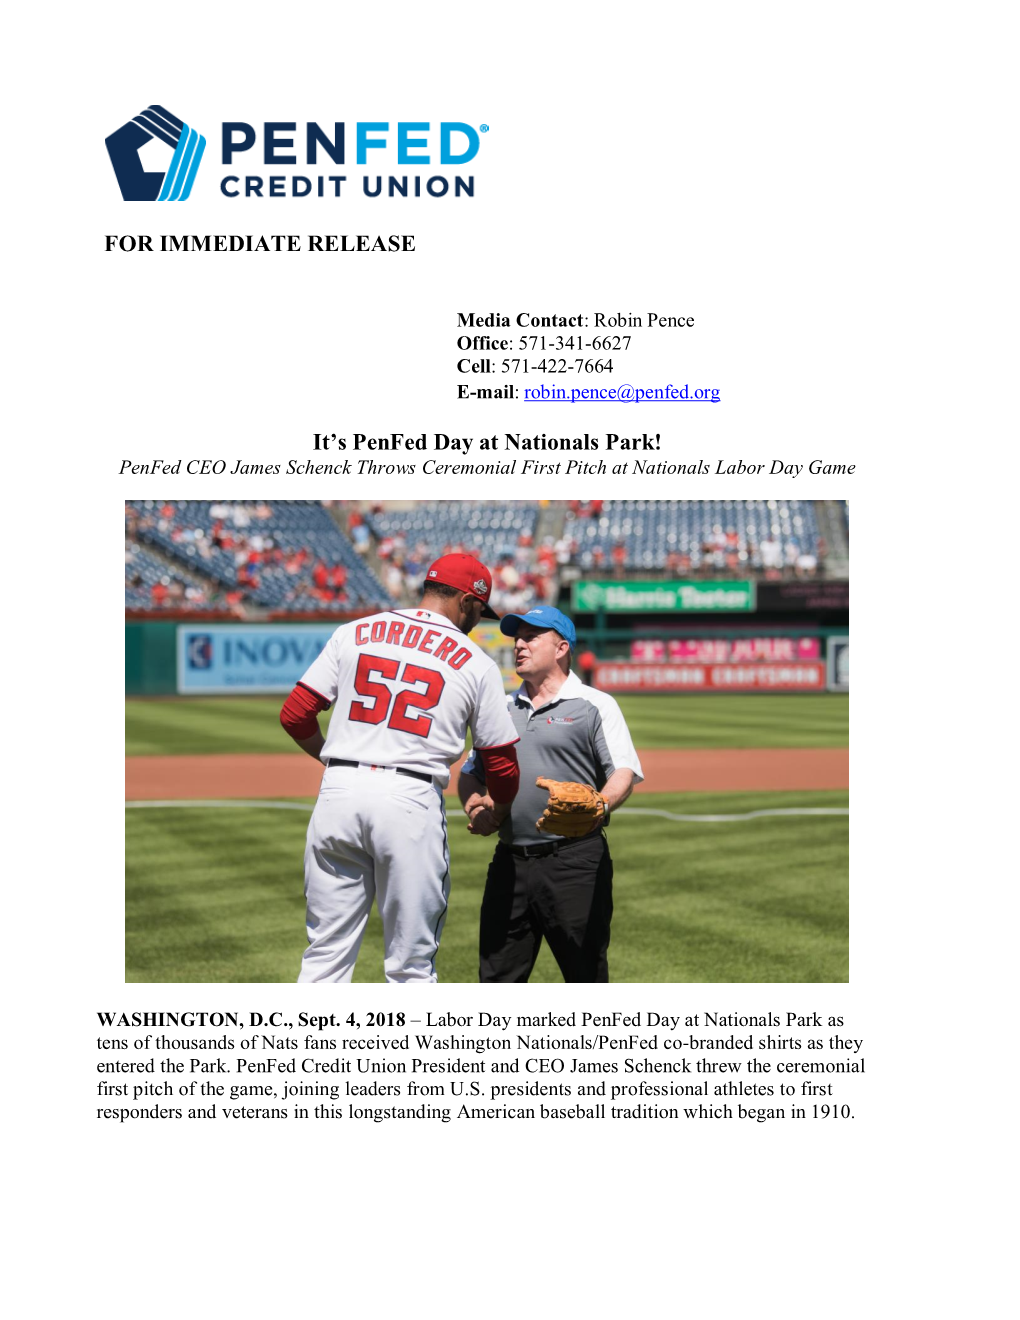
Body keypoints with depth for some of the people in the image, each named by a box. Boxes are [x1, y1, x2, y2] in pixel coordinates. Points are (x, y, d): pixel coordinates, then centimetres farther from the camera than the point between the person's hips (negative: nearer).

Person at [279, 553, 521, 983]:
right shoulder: (476, 663, 6)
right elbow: (501, 763, 9)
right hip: (412, 801, -2)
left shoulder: (353, 633, 11)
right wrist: (497, 814, 30)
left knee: (325, 954, 9)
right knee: (411, 964, 7)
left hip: (339, 791, 3)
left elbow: (295, 715, 7)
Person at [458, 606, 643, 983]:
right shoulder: (502, 708, 20)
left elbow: (624, 772, -7)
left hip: (574, 860, -5)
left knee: (586, 975, -3)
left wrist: (600, 805, -29)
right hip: (509, 862, 5)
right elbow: (471, 772, 24)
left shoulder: (595, 705, 3)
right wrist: (475, 807, 2)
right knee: (496, 977, 6)